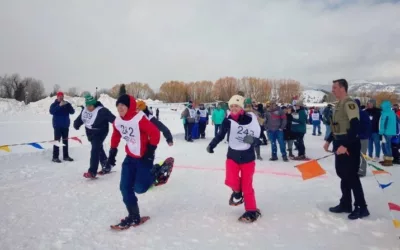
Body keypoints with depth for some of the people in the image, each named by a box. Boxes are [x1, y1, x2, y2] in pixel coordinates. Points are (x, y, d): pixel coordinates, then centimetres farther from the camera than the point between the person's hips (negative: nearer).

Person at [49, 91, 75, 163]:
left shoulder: (67, 104, 6)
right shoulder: (54, 104, -2)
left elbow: (72, 112, -5)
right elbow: (51, 111, -20)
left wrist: (68, 105, -21)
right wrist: (59, 105, -28)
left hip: (66, 125, 4)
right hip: (57, 126, -4)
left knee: (65, 141, 9)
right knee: (57, 141, -7)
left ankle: (66, 156, 18)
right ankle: (55, 157, -3)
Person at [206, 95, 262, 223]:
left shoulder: (251, 119, -11)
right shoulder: (228, 120, -9)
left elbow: (257, 139, -3)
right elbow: (221, 134, 4)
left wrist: (252, 140, -25)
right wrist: (211, 145, -8)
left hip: (247, 157, -1)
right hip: (232, 155, 1)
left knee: (247, 186, 3)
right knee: (231, 181, -15)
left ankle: (252, 211, 22)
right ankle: (237, 192, 22)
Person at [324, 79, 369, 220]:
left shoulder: (349, 104, -16)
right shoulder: (339, 105, 14)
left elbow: (355, 126, -24)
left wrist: (346, 145, -28)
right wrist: (329, 141, 20)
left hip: (349, 145, -10)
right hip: (340, 144, 10)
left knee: (351, 175, -4)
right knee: (343, 174, 14)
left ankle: (362, 208, 8)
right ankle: (346, 204, 25)